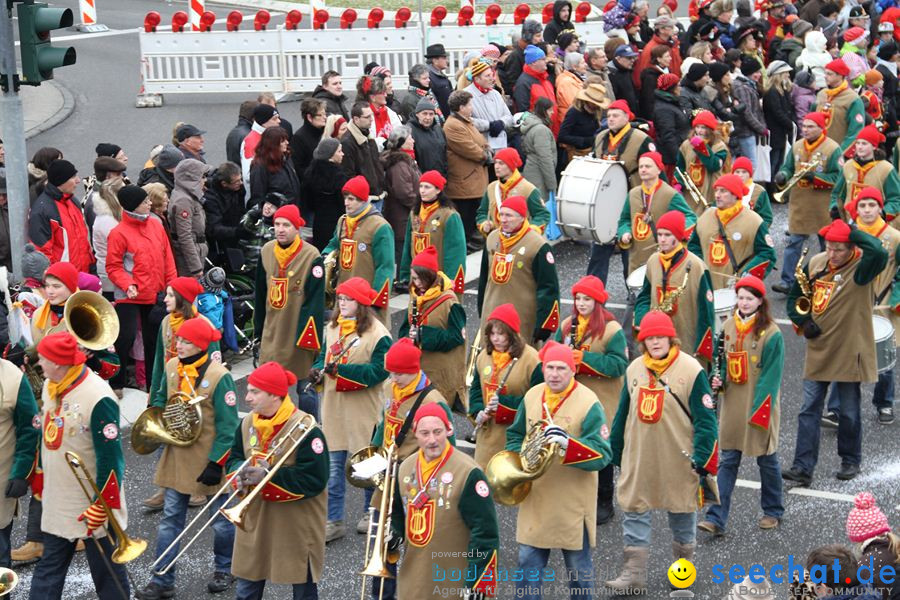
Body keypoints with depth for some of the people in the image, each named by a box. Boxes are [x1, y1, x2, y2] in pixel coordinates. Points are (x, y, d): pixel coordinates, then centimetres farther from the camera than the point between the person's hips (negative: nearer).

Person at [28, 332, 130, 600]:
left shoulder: (98, 398, -24)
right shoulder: (50, 386, 2)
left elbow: (110, 458, -22)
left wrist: (102, 505, -20)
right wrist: (40, 480, 19)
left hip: (92, 504, -8)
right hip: (56, 502, 8)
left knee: (106, 571, 7)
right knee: (49, 568, 15)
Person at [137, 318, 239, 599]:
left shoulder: (218, 376, -18)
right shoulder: (172, 367, 0)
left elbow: (228, 426, -17)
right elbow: (161, 397, 18)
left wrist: (217, 463, -20)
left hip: (209, 459, -5)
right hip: (177, 457, 5)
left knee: (220, 519, 12)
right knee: (170, 518, 6)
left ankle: (225, 569, 33)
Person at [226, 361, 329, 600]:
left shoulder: (305, 429, -20)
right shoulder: (248, 424, 2)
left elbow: (314, 479, -24)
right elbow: (234, 458, 11)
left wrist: (267, 476, -26)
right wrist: (242, 473, -14)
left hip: (295, 525, -6)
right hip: (255, 520, 6)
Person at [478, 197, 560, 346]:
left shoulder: (538, 246, -13)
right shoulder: (492, 239, 8)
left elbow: (548, 289, -12)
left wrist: (544, 326, -15)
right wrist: (482, 312, 22)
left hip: (523, 322, -6)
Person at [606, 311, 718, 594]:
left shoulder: (691, 370, -12)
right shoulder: (634, 369, 4)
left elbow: (705, 419, -12)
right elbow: (623, 414, 13)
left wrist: (702, 458, -17)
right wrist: (615, 451, 15)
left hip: (678, 460, -4)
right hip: (638, 459, 4)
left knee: (681, 511, 11)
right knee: (634, 511, 2)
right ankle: (634, 573, 6)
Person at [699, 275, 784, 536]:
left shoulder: (771, 333, -11)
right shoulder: (728, 327, 4)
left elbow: (771, 376, -12)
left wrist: (759, 409, -18)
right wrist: (717, 379, -6)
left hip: (760, 406, -4)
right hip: (732, 404, 4)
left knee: (767, 459, 10)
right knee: (727, 460, 2)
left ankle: (773, 511, 29)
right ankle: (716, 519, -1)